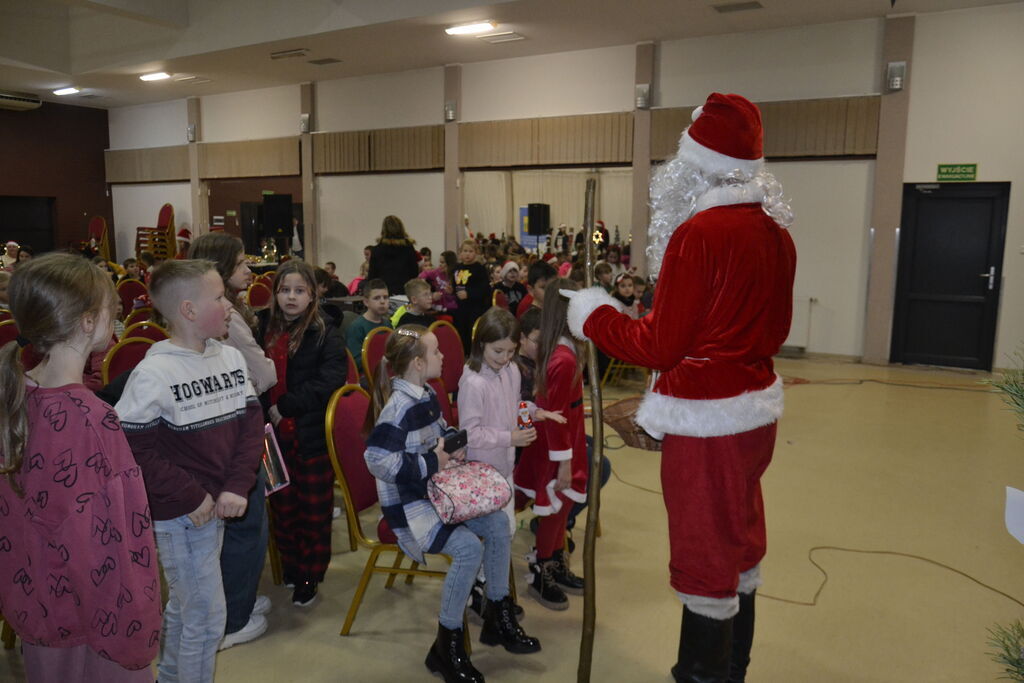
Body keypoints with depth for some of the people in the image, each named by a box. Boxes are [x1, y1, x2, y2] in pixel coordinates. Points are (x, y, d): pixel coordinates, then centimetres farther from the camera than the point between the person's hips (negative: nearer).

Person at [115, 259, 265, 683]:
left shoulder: (232, 357, 1)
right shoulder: (152, 374, -18)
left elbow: (251, 424, 2)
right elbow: (134, 448, -18)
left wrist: (238, 487, -8)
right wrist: (192, 498, -16)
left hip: (218, 506, 7)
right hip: (180, 516, -6)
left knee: (184, 606, 25)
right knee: (207, 617, 3)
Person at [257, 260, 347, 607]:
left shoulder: (326, 336, -6)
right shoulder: (262, 330, 5)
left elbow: (329, 380, -16)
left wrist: (286, 406, -19)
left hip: (313, 435, -3)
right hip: (274, 435, 4)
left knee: (314, 512, 9)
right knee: (283, 509, 16)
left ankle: (309, 577, 24)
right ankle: (289, 569, 34)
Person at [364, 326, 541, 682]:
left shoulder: (427, 395, 7)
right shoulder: (398, 406, -23)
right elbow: (377, 460, -29)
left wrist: (453, 446, 0)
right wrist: (431, 463, -23)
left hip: (435, 491, 10)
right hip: (406, 504, -10)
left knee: (497, 523, 0)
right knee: (468, 547, -26)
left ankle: (498, 618, 16)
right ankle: (447, 646, -8)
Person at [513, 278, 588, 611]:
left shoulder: (554, 349, 1)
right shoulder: (565, 359, -27)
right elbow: (556, 415, -24)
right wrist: (563, 463, -19)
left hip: (563, 440, 9)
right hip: (557, 448, -9)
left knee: (561, 508, 20)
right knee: (555, 510, 7)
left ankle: (557, 566, 36)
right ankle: (540, 576, 25)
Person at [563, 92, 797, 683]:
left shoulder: (700, 233, -19)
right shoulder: (776, 231, 5)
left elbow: (659, 347, -18)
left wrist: (592, 315, -6)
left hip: (707, 421, -9)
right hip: (757, 408, 9)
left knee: (705, 556, 5)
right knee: (740, 545, 21)